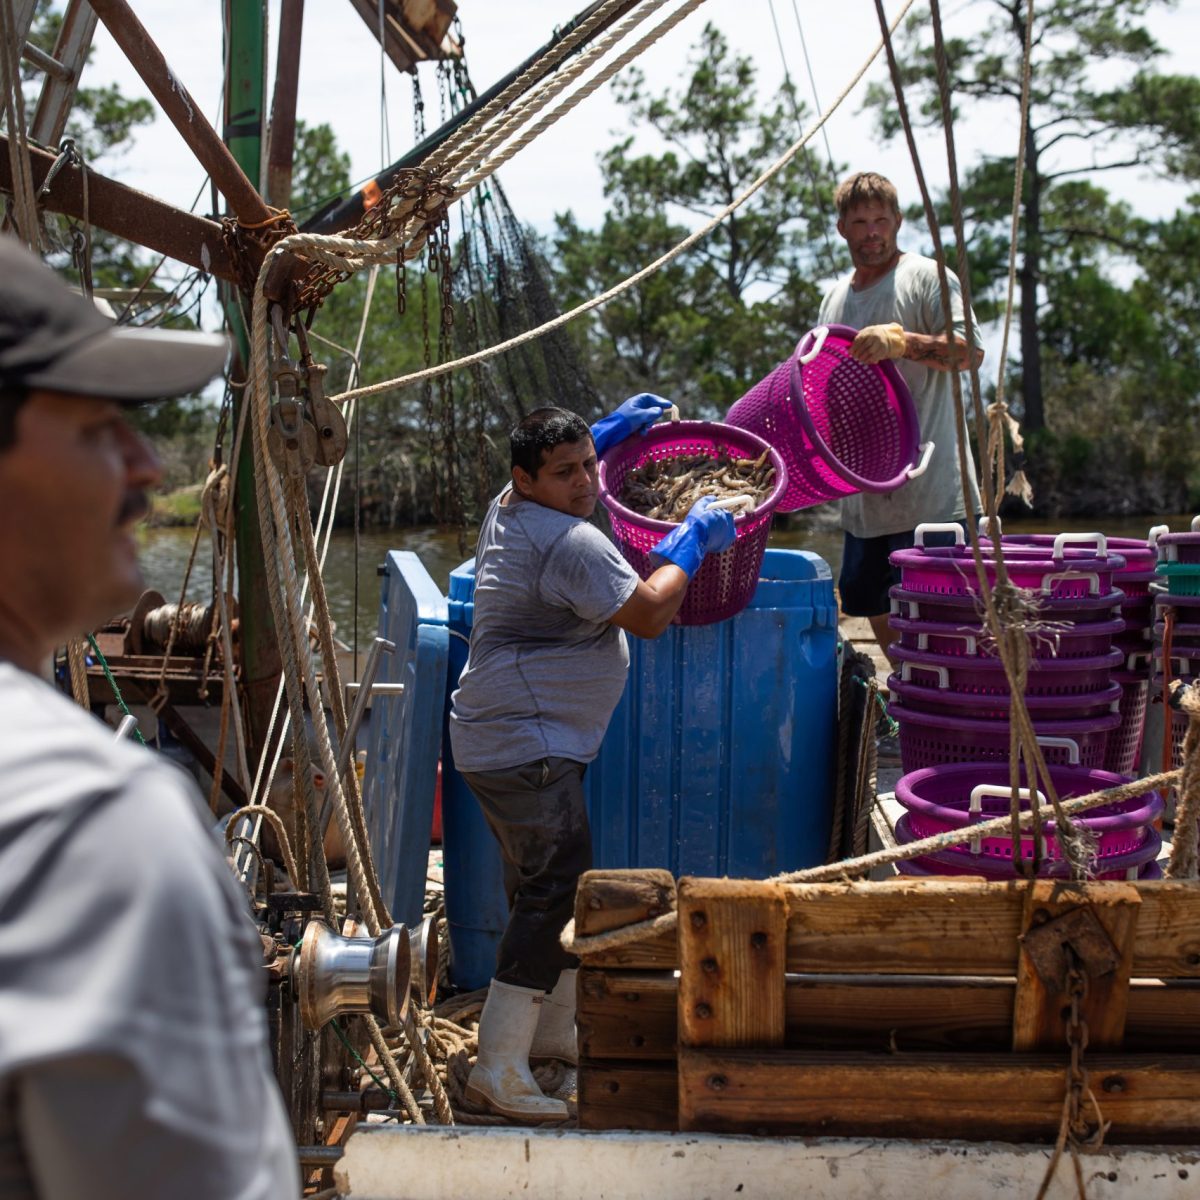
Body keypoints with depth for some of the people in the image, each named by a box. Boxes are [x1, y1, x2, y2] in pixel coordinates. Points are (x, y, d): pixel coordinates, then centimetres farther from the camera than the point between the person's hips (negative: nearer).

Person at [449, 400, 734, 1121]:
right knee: (554, 893, -13)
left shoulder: (510, 508, 11)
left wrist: (614, 429, 32)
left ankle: (552, 1032, 32)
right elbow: (649, 615, -17)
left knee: (546, 888, 20)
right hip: (528, 750, -11)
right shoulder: (570, 544, -20)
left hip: (497, 738, 11)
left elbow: (569, 463, 37)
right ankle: (499, 1070, -14)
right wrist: (693, 541, -5)